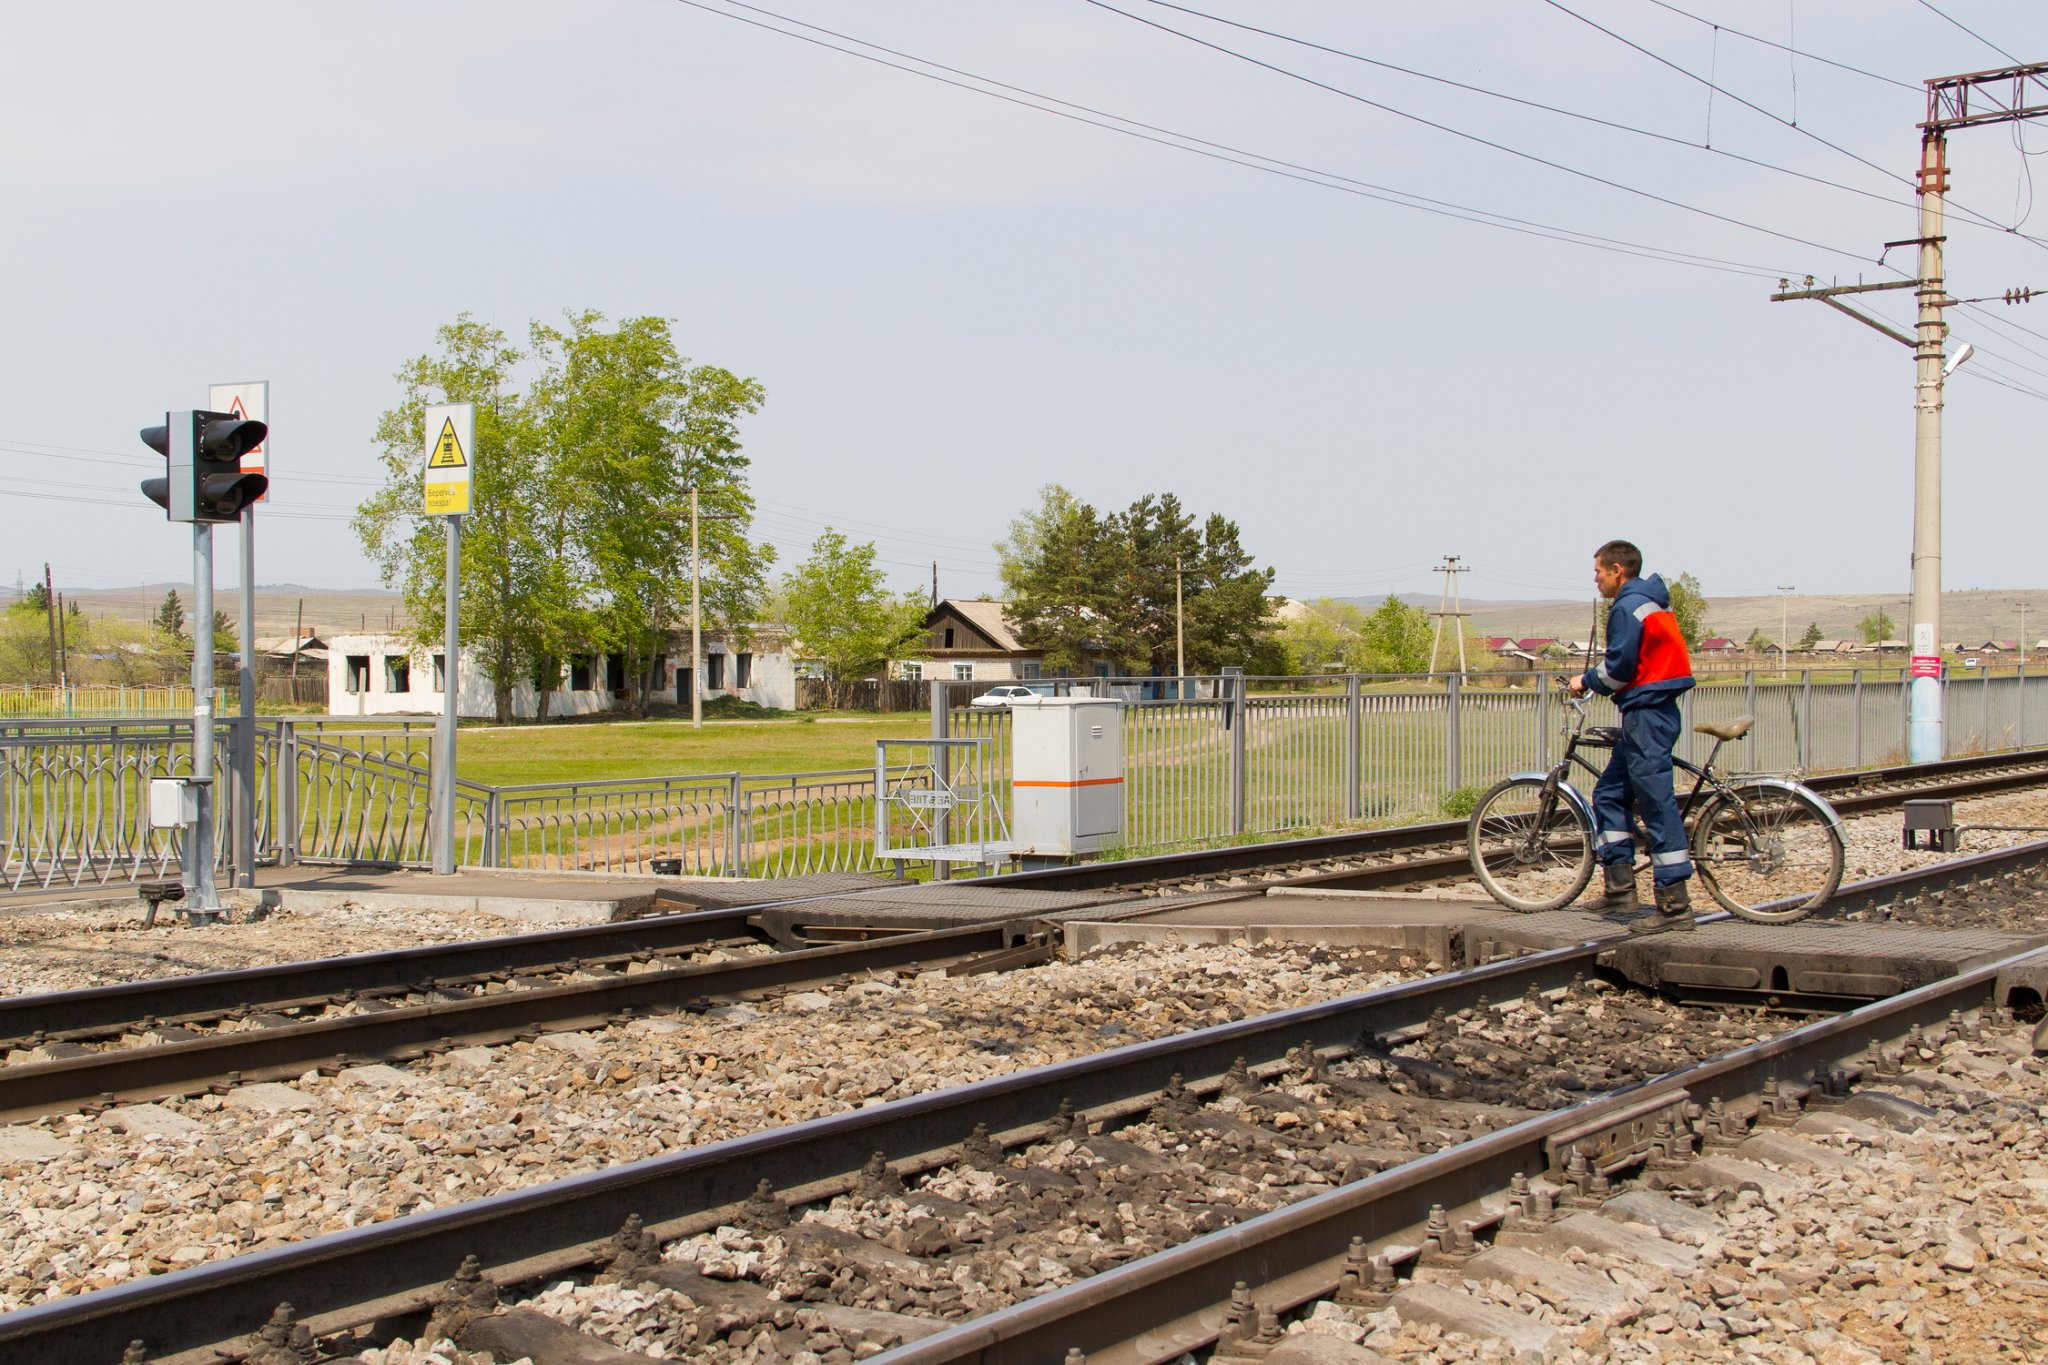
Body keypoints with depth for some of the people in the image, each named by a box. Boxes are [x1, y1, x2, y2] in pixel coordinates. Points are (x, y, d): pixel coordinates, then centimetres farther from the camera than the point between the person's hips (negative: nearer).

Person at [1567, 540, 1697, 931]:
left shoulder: (1627, 608, -13)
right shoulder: (1651, 601, 18)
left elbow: (1619, 667, -17)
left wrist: (1586, 681, -1)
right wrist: (1594, 680, 15)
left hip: (1646, 716, -11)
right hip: (1655, 711, 11)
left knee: (1657, 806, -9)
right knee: (1609, 793, 17)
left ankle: (1675, 905, -8)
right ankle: (1619, 882, 17)